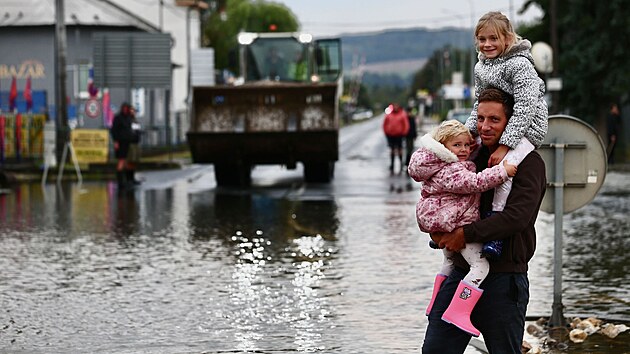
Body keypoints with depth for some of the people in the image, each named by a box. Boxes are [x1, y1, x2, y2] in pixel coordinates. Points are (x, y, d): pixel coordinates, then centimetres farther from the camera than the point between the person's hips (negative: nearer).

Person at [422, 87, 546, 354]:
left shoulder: (528, 162, -7)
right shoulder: (473, 155, 14)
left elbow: (518, 216, -20)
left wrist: (465, 234, -18)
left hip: (503, 276, -6)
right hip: (461, 269, 6)